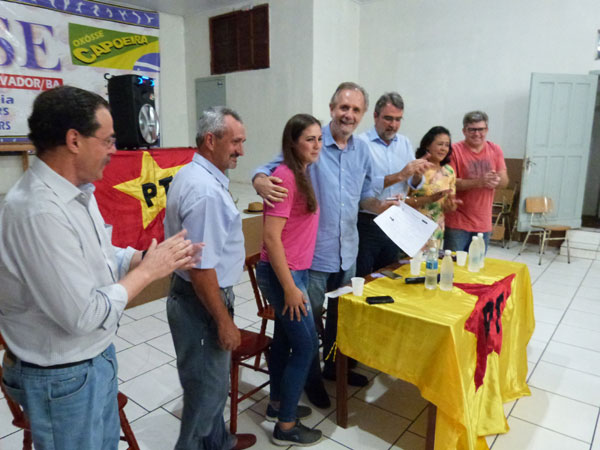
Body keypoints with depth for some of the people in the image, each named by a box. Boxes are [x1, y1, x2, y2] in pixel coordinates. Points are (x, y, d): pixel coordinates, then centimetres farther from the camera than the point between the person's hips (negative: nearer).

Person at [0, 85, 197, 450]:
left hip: (97, 358, 9)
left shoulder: (79, 193, 0)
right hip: (64, 377, -8)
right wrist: (148, 271, -19)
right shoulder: (39, 212, -30)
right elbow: (83, 316, -29)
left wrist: (149, 258, -5)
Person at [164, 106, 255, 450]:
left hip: (193, 296, 11)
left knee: (213, 381, 26)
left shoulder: (192, 175, 6)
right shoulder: (206, 191, -27)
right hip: (202, 303, -11)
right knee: (207, 386, 10)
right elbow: (201, 268, -28)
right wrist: (224, 321, -19)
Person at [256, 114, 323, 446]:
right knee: (306, 345, 0)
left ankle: (278, 404, 39)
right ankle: (286, 426, 17)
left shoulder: (301, 174, 9)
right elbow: (271, 237, -24)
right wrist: (290, 287, -21)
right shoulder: (285, 176, -20)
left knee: (285, 338, 20)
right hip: (283, 273, -9)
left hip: (295, 270, 9)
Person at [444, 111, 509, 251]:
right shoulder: (455, 150, -8)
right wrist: (478, 182, -25)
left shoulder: (495, 150, 7)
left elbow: (505, 180, 7)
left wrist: (497, 181, -17)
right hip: (457, 223, -4)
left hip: (484, 223, 5)